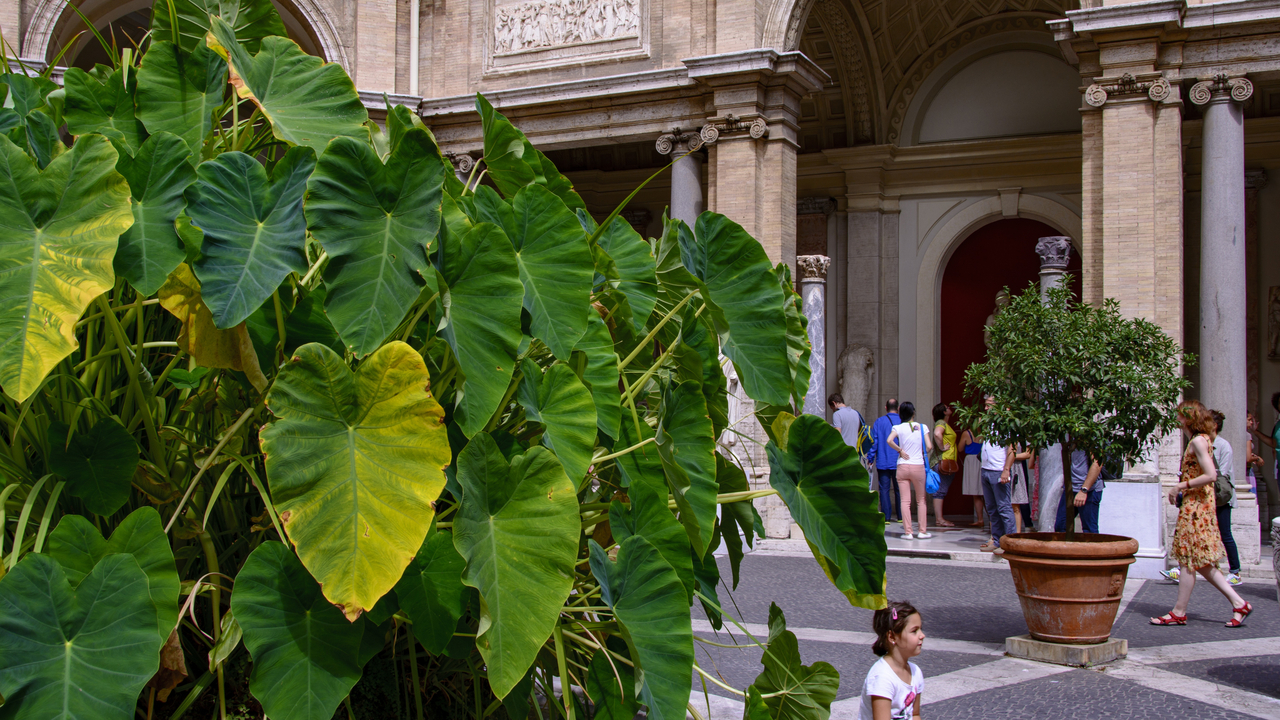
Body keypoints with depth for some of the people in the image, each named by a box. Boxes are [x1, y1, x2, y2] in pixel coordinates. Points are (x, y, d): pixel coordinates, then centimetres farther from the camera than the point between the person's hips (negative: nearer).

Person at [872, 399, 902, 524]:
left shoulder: (879, 421, -3)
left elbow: (874, 442, -3)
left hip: (883, 462, -1)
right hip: (899, 462, 1)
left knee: (884, 489, 2)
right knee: (899, 490, 11)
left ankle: (886, 517, -3)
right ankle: (901, 516, 13)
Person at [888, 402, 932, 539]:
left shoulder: (898, 428, -2)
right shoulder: (922, 427, 0)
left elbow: (889, 440, -21)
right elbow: (929, 446, -7)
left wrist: (900, 450, -6)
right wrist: (922, 454, 12)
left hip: (903, 466, 0)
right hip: (918, 466, 1)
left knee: (905, 501, 1)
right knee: (921, 500, 12)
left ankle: (907, 532, -1)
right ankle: (922, 531, 13)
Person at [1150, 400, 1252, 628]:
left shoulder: (1198, 441, -15)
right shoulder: (1203, 439, 14)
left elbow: (1210, 475, -23)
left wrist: (1181, 486, -16)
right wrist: (1183, 484, 11)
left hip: (1195, 506, -10)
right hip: (1200, 505, 10)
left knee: (1188, 558, -3)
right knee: (1200, 562, 12)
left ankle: (1179, 612, 4)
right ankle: (1238, 603, 12)